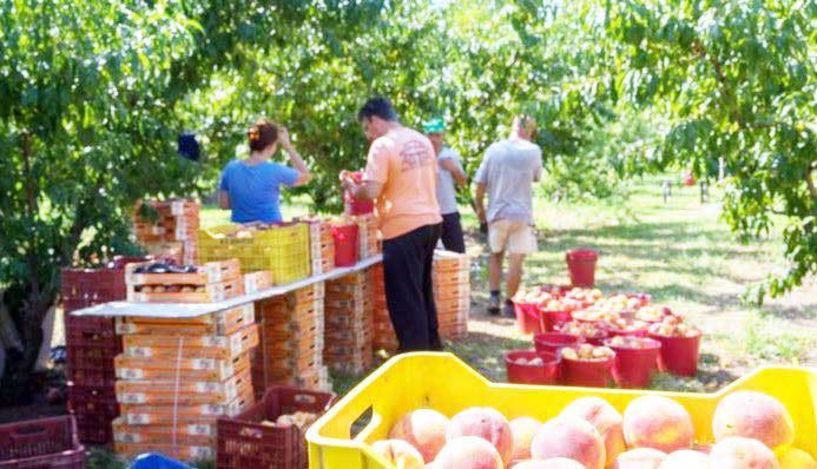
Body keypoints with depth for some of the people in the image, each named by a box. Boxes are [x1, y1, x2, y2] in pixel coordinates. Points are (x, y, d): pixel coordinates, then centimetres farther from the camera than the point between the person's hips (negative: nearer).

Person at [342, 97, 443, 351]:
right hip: (431, 220, 9)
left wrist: (351, 187, 0)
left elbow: (370, 192, -19)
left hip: (404, 227, -8)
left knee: (405, 297, 0)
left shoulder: (382, 145, -13)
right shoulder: (422, 140, 11)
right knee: (423, 290, 21)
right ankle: (431, 346, 30)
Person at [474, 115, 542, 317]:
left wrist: (480, 207, 11)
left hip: (497, 212, 2)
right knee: (516, 260, 4)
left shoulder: (494, 149, -1)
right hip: (521, 213, -2)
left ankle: (494, 297, 9)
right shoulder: (533, 151, -5)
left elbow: (480, 183, -1)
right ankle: (509, 303, 6)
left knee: (496, 256, 18)